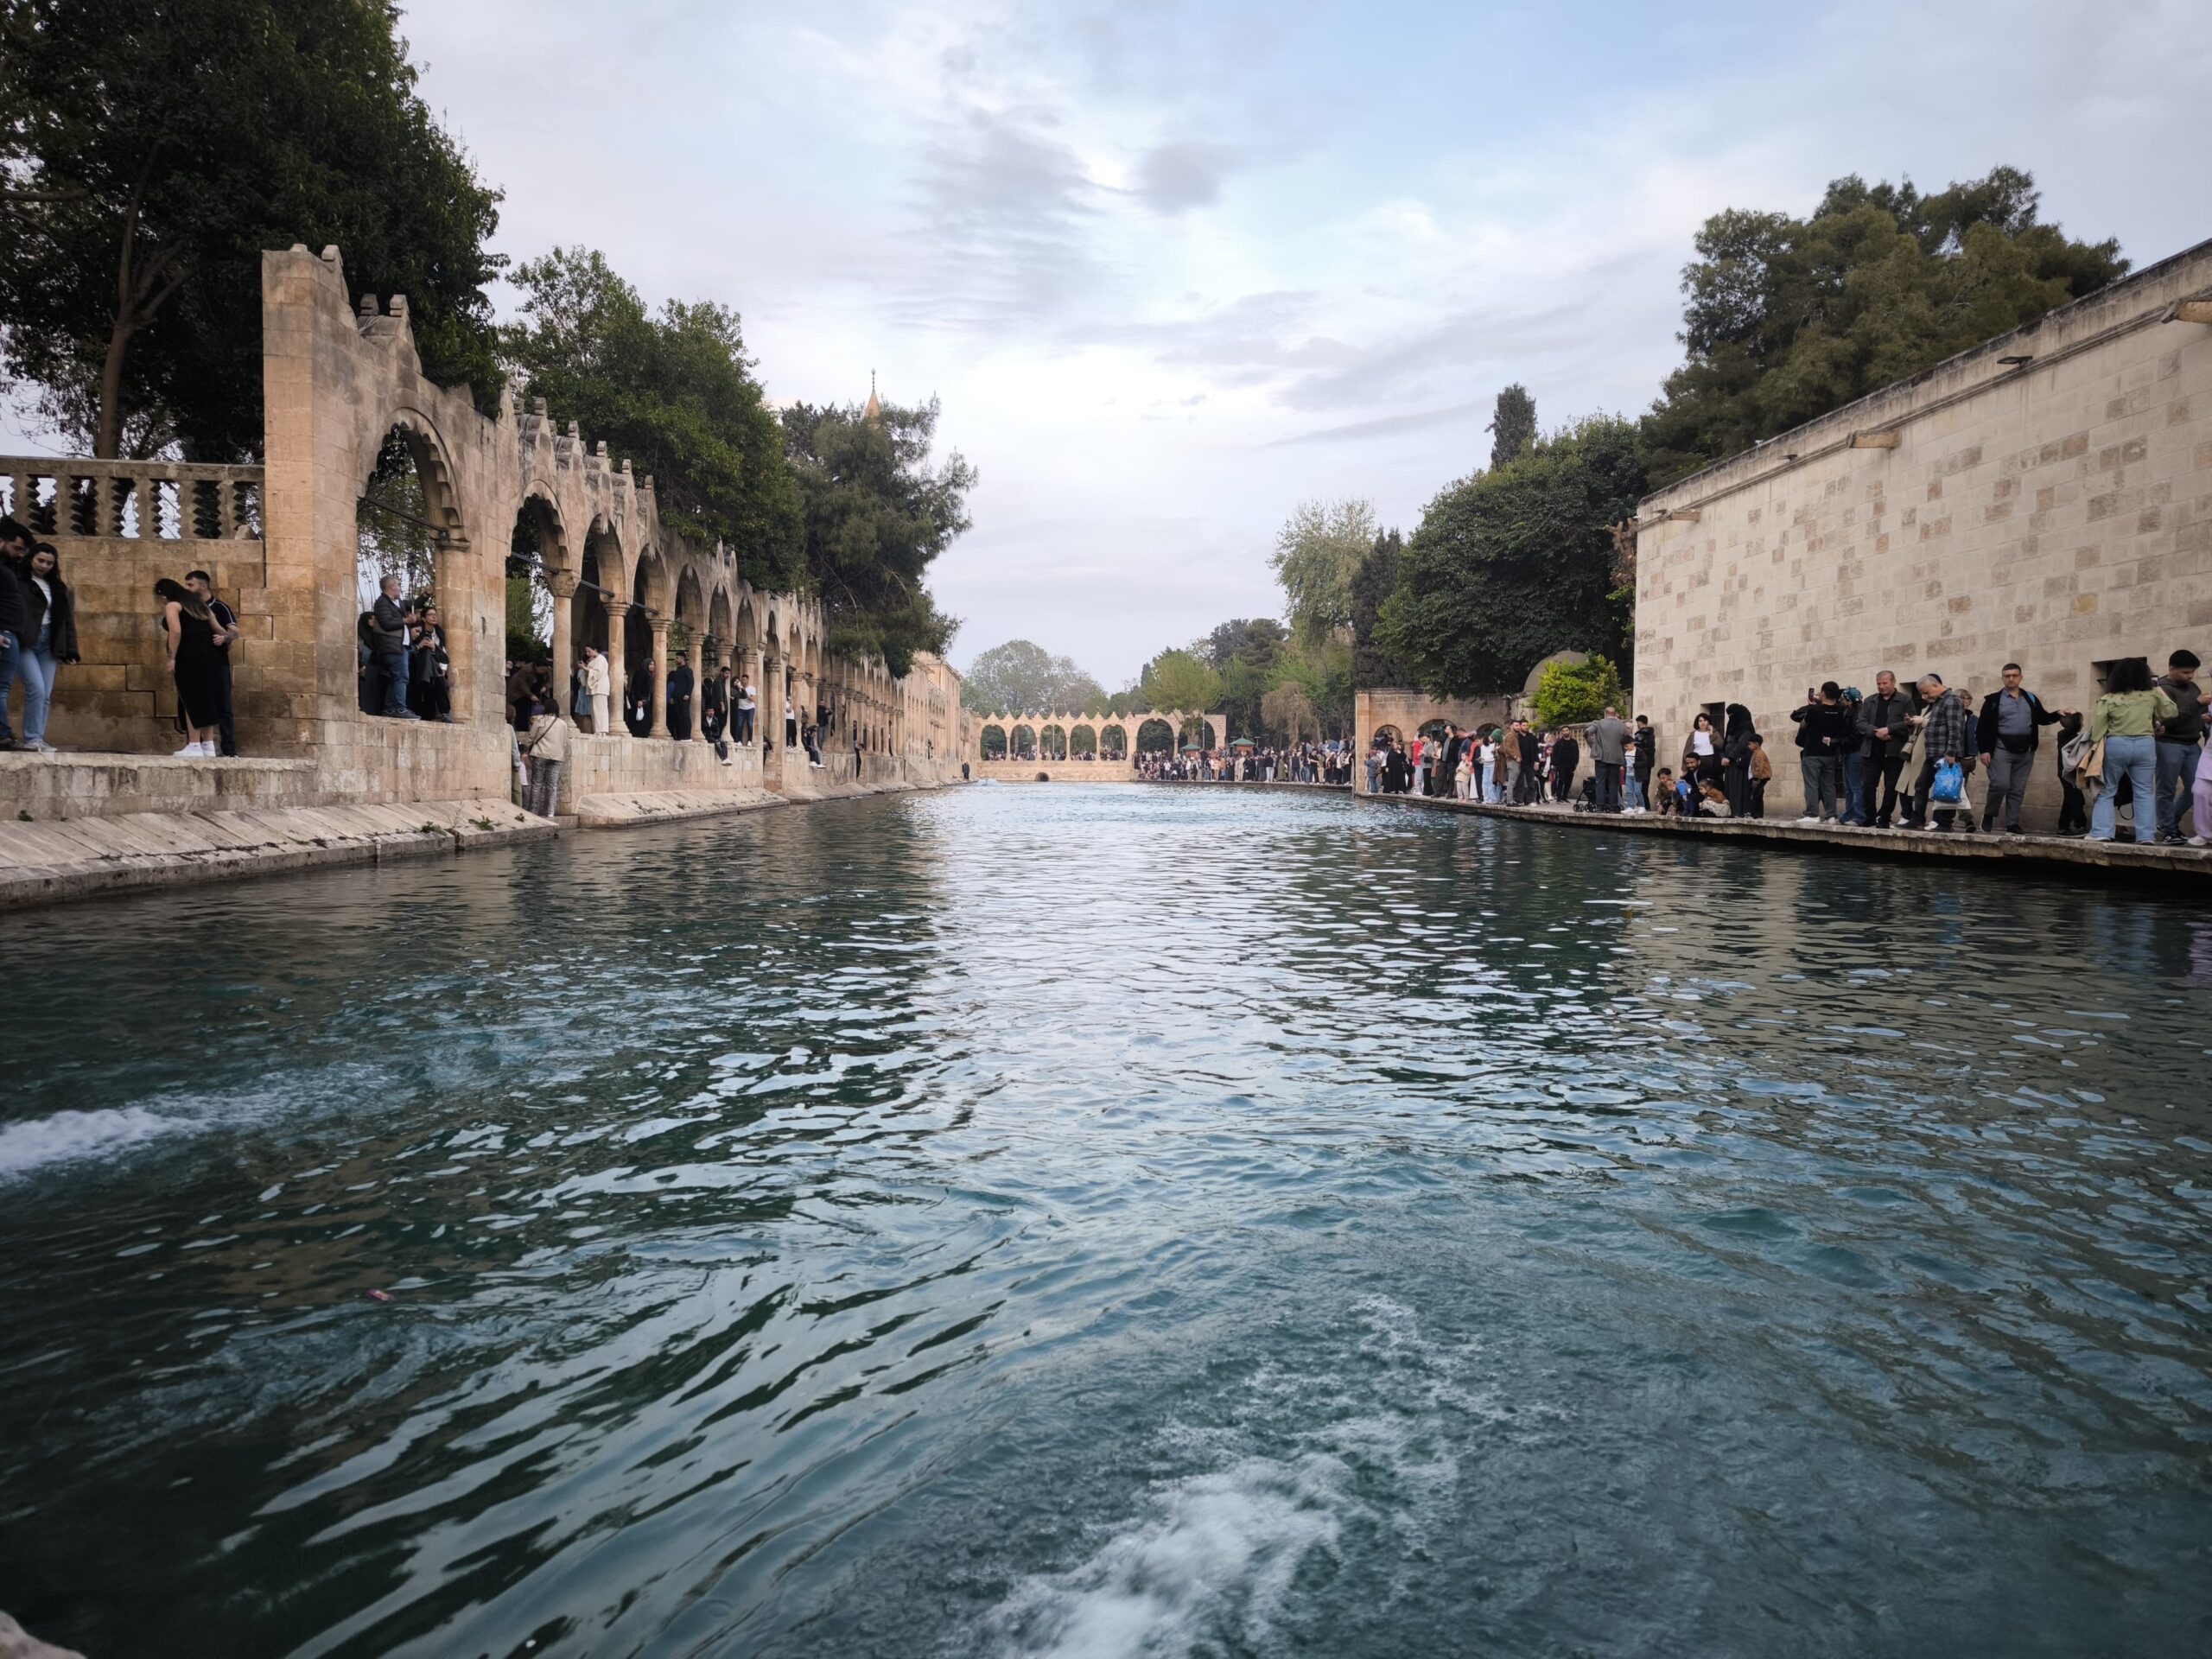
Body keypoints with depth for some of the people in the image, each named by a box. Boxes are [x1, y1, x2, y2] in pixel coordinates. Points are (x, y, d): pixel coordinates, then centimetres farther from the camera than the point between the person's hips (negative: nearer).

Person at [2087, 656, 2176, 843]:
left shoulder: (2108, 700, -6)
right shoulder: (2152, 695, -1)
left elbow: (2097, 730, -7)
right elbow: (2172, 712, 14)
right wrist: (2161, 692, 24)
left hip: (2115, 745, -1)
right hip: (2145, 745, 1)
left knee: (2106, 792, 10)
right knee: (2145, 793, 8)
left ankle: (2102, 833, 0)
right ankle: (2146, 836, 2)